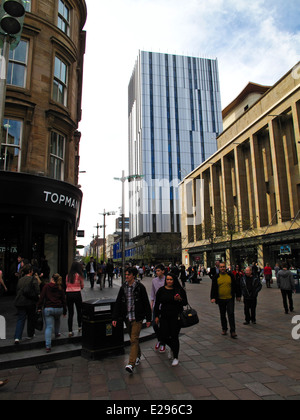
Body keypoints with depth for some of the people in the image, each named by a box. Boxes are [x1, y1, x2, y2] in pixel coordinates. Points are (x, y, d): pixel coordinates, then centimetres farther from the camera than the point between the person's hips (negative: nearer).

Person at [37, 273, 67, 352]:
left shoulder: (46, 286, 2)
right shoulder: (60, 288, 9)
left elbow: (42, 297, -6)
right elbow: (63, 300, 10)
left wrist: (39, 307, -1)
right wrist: (64, 311, 16)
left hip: (48, 308, -2)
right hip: (59, 308, 3)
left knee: (48, 327, -3)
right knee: (57, 320, 34)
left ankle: (48, 346, -10)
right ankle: (57, 333, 48)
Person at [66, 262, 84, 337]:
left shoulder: (68, 276, 5)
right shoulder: (79, 275, -6)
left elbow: (66, 285, 12)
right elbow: (82, 286, 3)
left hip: (68, 294, 3)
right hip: (77, 294, -3)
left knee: (70, 313, 6)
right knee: (79, 311, 17)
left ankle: (70, 331, 6)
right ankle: (80, 327, 32)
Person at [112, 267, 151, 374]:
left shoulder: (140, 287, -8)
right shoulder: (123, 287, 5)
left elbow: (146, 303, -5)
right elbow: (118, 303, 8)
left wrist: (148, 318, -5)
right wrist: (115, 318, 3)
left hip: (137, 318, -5)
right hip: (127, 317, 5)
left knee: (134, 339, -10)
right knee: (133, 338, 17)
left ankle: (131, 364, -12)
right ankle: (138, 355, 38)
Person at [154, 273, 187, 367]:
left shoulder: (180, 290, -3)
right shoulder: (161, 290, 3)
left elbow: (185, 303, -1)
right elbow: (157, 304, 9)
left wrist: (180, 299, -22)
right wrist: (156, 316, 6)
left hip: (176, 317, -2)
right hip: (164, 317, 3)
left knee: (174, 337, 0)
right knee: (164, 336, 3)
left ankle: (176, 358, 17)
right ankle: (172, 348, 36)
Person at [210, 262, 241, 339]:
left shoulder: (230, 275, 2)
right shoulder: (216, 277, 0)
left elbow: (236, 286, 11)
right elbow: (213, 288, 0)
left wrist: (238, 296, 12)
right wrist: (213, 297, -10)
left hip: (230, 299, -1)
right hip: (220, 300, 1)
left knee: (231, 314, -6)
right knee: (222, 315, 13)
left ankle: (233, 331, -1)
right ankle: (224, 329, 28)